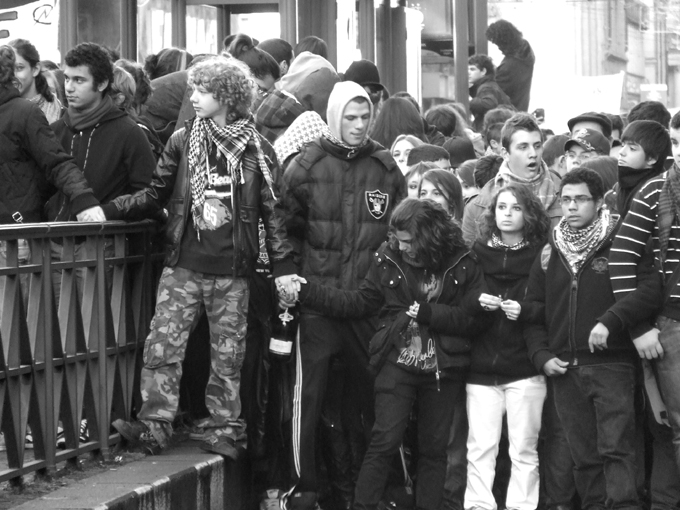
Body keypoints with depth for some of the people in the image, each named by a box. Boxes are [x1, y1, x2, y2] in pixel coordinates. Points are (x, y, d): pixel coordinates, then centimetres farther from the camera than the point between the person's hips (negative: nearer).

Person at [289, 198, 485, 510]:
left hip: (443, 370, 1)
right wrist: (306, 291, -1)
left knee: (434, 447, 10)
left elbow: (468, 317, -9)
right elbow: (359, 304, 5)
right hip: (397, 363, 0)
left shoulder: (462, 265, -5)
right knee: (385, 441, -7)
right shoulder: (388, 259, -1)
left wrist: (423, 312, -17)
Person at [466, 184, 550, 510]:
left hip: (525, 369, -2)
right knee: (480, 449, -3)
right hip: (481, 367, 2)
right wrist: (476, 304, -9)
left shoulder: (541, 257, 4)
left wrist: (524, 311, -17)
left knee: (524, 450, -2)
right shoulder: (477, 255, 11)